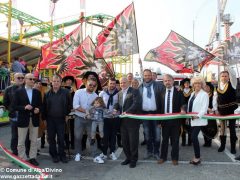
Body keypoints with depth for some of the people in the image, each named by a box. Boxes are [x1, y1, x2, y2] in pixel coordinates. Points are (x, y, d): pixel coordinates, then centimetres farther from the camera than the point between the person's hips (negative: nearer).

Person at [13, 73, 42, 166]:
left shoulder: (37, 92, 6)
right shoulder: (18, 91, -3)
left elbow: (40, 105, 10)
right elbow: (15, 106, -5)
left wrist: (38, 109, -11)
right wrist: (24, 107, -21)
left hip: (34, 119, 3)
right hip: (23, 119, -2)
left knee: (34, 141, 10)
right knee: (21, 142, 7)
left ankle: (32, 158, 23)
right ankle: (22, 159, 21)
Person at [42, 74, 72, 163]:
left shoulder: (65, 92, -3)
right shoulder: (47, 94, 4)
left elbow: (69, 105, 4)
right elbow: (44, 107, 6)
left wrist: (66, 114, 1)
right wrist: (44, 117, 3)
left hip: (61, 119, -2)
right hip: (50, 119, 2)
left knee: (61, 138, 4)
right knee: (51, 138, 8)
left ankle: (62, 155, 18)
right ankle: (54, 155, 22)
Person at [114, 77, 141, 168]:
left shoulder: (134, 91, -6)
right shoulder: (120, 93, 14)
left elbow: (136, 103, -17)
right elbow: (118, 104, 16)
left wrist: (127, 111, -25)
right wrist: (115, 109, -6)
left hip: (132, 120, -6)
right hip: (123, 120, 6)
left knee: (133, 140, 3)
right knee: (124, 141, 12)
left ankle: (133, 159, 18)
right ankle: (128, 157, 28)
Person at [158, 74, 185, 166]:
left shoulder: (178, 92, -1)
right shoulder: (162, 93, 5)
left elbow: (182, 104, 1)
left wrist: (182, 110, -23)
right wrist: (159, 120, 3)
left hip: (175, 120, -2)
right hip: (164, 120, 2)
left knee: (175, 140, 8)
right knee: (164, 139, 12)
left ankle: (174, 158, 22)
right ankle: (163, 157, 25)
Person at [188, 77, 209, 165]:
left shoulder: (204, 94, -8)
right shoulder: (192, 94, 15)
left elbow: (204, 107, -16)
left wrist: (198, 116, -25)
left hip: (199, 120, -7)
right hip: (192, 120, 7)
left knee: (194, 137, -11)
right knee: (194, 137, 10)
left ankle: (197, 157, 4)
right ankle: (196, 156, 21)